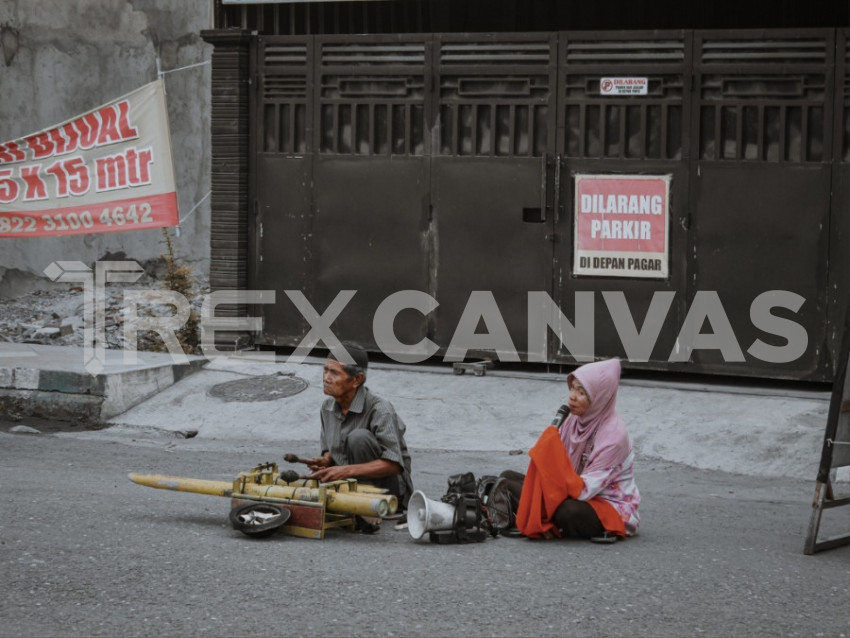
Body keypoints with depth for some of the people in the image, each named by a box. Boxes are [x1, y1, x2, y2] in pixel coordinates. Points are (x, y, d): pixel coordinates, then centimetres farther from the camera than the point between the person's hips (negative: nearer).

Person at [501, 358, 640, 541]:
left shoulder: (613, 436, -23)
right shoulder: (575, 419, -2)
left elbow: (583, 490, -28)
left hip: (611, 510, -8)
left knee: (569, 511, -42)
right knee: (508, 478, 0)